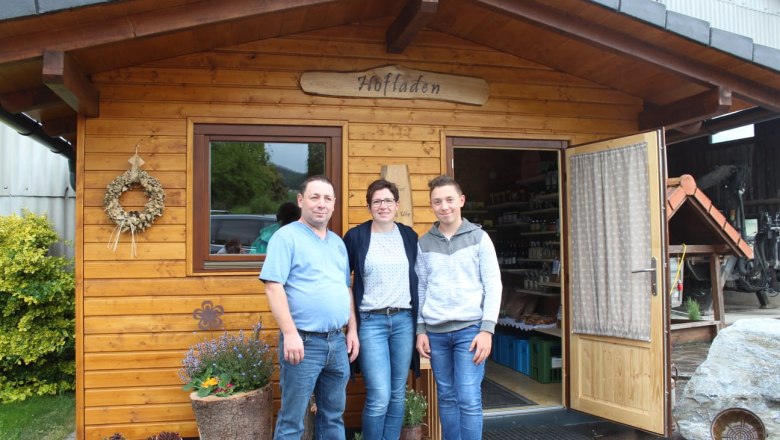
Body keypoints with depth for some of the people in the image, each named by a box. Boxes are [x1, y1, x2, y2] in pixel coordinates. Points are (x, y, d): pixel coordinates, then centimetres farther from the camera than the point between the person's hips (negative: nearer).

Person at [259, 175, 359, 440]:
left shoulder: (338, 242, 15)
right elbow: (273, 288, -15)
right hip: (304, 341, -7)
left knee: (334, 416, 16)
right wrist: (290, 334, -21)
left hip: (337, 341, 7)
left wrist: (352, 330, 12)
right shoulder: (287, 236, -7)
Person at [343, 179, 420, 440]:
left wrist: (420, 321, 11)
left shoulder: (409, 235, 8)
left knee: (397, 394, 10)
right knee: (379, 397, -8)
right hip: (371, 321, -3)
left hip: (404, 320, 3)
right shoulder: (356, 236, -2)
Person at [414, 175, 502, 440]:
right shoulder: (423, 243, 8)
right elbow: (420, 289, 10)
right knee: (447, 397, 11)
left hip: (469, 329, -3)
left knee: (469, 399, -5)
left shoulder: (479, 238, 0)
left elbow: (493, 286, -3)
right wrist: (420, 330, 5)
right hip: (435, 331, 3)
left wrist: (487, 329, -10)